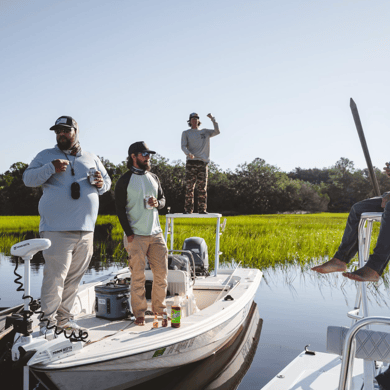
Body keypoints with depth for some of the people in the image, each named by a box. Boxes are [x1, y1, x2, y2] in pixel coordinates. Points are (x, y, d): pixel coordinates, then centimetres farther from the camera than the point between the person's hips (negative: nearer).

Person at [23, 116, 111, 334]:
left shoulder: (91, 158, 17)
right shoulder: (46, 156, 8)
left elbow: (107, 182, 23)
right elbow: (28, 179, -1)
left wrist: (100, 184, -1)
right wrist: (50, 168, -17)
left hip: (85, 229, 4)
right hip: (57, 229, -4)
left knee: (75, 277, 10)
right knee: (55, 275, -9)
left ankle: (64, 318, 22)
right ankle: (48, 320, 4)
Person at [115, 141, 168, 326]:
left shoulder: (154, 178, 14)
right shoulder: (125, 181, -2)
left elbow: (163, 199, 22)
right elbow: (120, 209, -4)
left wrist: (157, 203, -3)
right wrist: (128, 234, -10)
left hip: (156, 233, 5)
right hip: (136, 235, -5)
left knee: (161, 272, 6)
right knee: (138, 276, -1)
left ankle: (159, 309, 21)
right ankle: (139, 313, 11)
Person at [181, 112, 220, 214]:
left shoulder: (205, 132, 20)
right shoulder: (186, 133, 14)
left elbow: (217, 132, 7)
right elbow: (183, 146, 2)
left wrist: (213, 119, 0)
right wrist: (188, 153, -19)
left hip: (203, 162, 1)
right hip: (191, 162, -1)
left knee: (203, 187, -3)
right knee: (189, 187, -5)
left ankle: (202, 209, -1)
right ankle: (188, 209, -2)